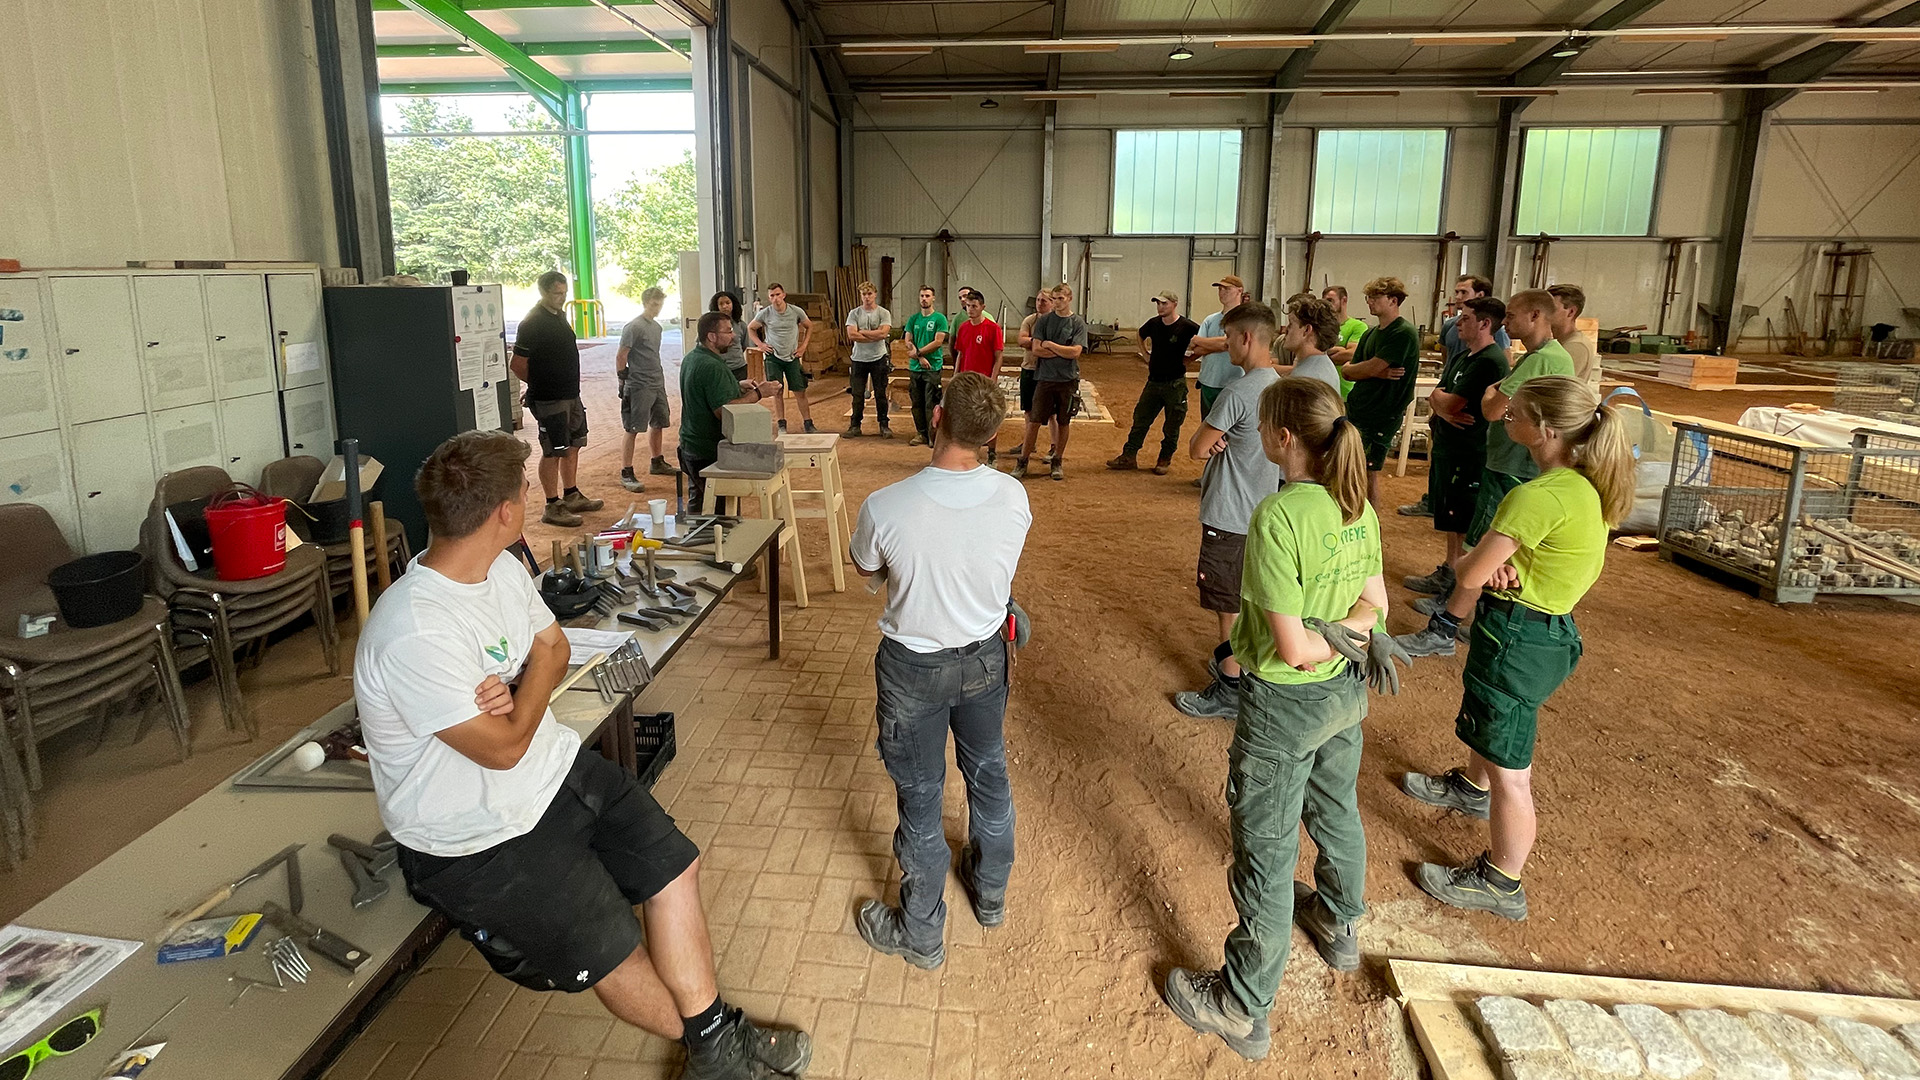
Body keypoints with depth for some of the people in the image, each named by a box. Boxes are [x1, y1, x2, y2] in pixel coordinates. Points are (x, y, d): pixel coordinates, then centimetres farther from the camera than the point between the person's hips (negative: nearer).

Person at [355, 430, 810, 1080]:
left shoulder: (501, 568, -3)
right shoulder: (414, 635, -30)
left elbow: (554, 649, 8)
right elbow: (504, 747, -24)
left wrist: (515, 694, -15)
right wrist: (536, 677, -6)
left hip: (554, 767, 8)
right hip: (479, 839, -8)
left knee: (672, 863, 0)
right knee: (612, 953, -8)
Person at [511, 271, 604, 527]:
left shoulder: (560, 315, 11)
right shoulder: (532, 323, -17)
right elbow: (517, 365, -15)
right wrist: (540, 385, -2)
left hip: (571, 395, 9)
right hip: (549, 400, -9)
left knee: (573, 446, 17)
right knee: (553, 453, -3)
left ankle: (572, 496, 29)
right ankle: (552, 506, 5)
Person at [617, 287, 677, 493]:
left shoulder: (656, 326, 14)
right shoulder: (633, 327, -12)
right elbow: (621, 356, -12)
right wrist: (623, 382, -14)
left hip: (657, 385, 9)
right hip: (639, 387, -9)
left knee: (658, 424, 18)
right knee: (632, 430, -6)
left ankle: (657, 463, 35)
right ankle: (626, 474, -4)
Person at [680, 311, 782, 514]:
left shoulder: (691, 358, 10)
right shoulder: (711, 367, -23)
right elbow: (723, 411, -28)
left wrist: (738, 386, 11)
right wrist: (757, 394, -22)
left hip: (691, 448, 10)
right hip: (711, 452, -10)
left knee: (697, 506, 20)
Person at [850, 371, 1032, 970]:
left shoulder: (885, 507, -27)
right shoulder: (1013, 497, -18)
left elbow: (865, 568, -5)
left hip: (915, 668, -3)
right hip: (986, 657, 4)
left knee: (920, 798, 14)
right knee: (988, 774, 26)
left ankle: (921, 934, 35)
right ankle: (990, 892, 50)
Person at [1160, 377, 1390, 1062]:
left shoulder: (1277, 517, -29)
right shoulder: (1359, 506, -3)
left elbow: (1291, 648, -27)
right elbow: (1375, 602, 5)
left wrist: (1332, 644, -10)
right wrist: (1347, 631, -12)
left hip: (1284, 704, -8)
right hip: (1347, 693, 8)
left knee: (1266, 851, 6)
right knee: (1336, 811, 29)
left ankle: (1243, 1009, 22)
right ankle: (1338, 926, 56)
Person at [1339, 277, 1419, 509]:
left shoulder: (1404, 333, -13)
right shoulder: (1370, 334, 13)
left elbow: (1371, 368, -20)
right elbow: (1347, 373, 5)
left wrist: (1348, 368, 0)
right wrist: (1380, 372, -12)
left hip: (1382, 416, -8)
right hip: (1356, 410, 8)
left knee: (1369, 473, -3)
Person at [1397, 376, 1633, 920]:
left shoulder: (1539, 496, -28)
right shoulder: (1588, 486, 2)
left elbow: (1471, 573, -23)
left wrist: (1484, 564, 1)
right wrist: (1498, 564, -14)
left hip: (1517, 639, -10)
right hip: (1552, 629, 10)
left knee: (1509, 769, 5)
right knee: (1484, 719, 35)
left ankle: (1501, 885, 21)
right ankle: (1472, 788, 62)